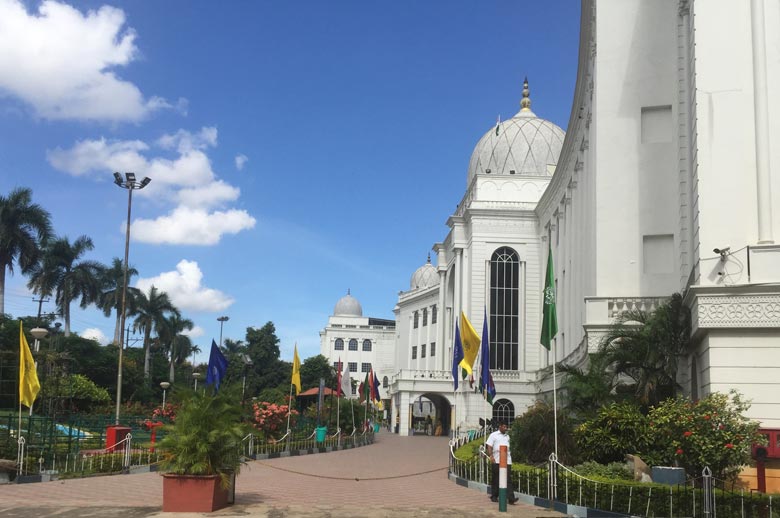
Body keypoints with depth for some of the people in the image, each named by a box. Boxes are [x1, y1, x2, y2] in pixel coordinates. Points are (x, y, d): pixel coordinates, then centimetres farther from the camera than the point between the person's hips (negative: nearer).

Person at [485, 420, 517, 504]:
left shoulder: (507, 436, 19)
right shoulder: (494, 435, 3)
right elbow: (489, 446, -4)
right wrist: (491, 456, -16)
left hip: (507, 461, 3)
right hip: (496, 460, -3)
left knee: (508, 479, -6)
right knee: (496, 479, 5)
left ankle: (510, 498, -15)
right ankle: (494, 496, 18)